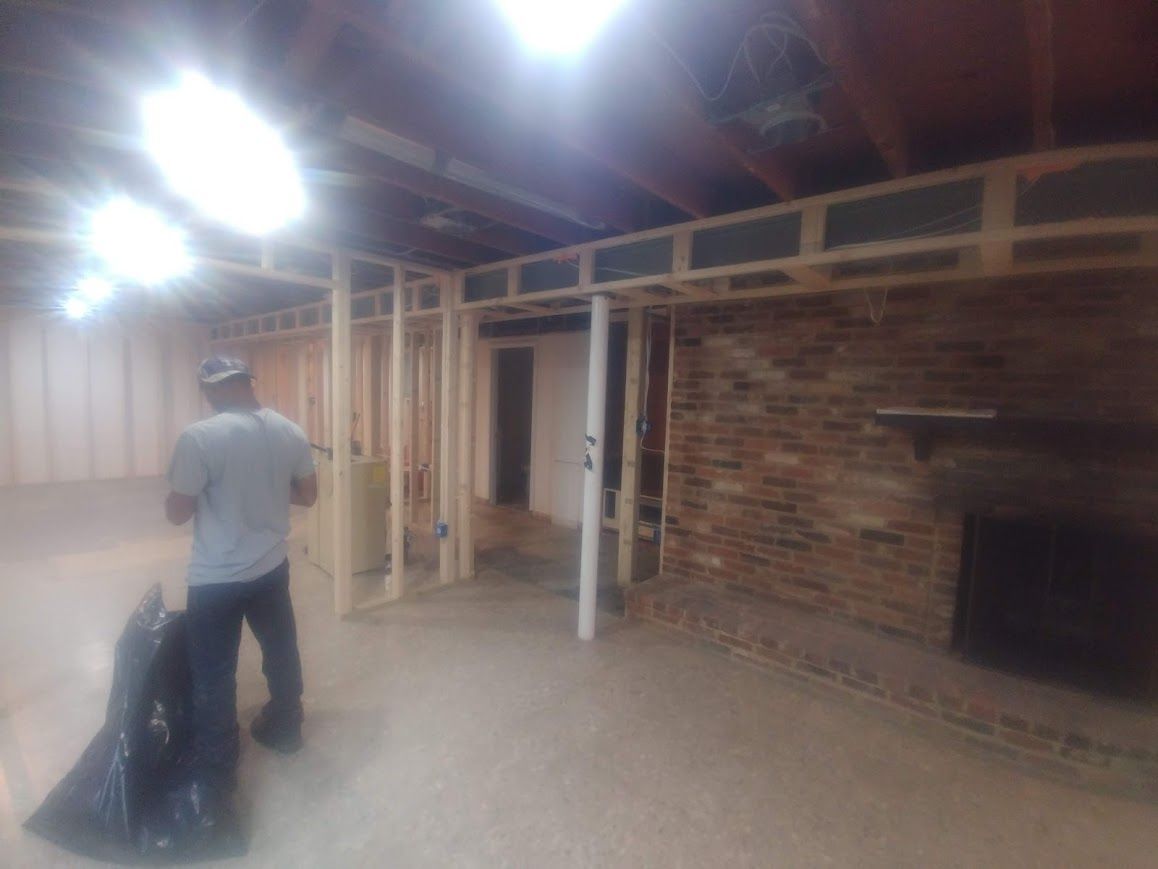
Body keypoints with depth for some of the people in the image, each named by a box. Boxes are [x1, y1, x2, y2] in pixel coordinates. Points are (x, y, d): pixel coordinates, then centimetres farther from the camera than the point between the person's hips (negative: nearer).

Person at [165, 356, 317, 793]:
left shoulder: (199, 437, -19)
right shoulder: (290, 432, -4)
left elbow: (177, 513, -13)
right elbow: (307, 494, 5)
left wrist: (211, 489, 5)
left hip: (216, 578, -5)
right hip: (272, 567, 5)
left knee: (213, 674, 12)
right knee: (280, 650, 23)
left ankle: (215, 768, 27)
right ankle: (284, 727, 42)